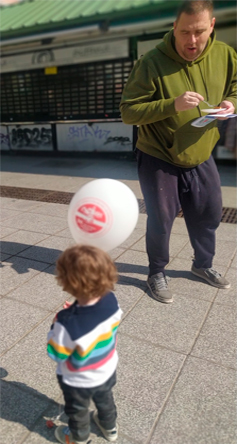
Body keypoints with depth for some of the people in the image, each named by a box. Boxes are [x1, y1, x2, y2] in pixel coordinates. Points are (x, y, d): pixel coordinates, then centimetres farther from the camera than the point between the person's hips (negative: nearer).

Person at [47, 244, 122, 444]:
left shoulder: (68, 323, -43)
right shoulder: (111, 300, -26)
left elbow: (56, 353, -25)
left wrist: (57, 325, -13)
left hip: (78, 382, -4)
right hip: (107, 370, 5)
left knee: (78, 410, 29)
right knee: (105, 399, 35)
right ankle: (110, 428, 63)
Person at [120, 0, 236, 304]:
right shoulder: (152, 62, -16)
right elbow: (128, 111, -19)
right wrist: (172, 105, -32)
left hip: (201, 157, 5)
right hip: (159, 159, -5)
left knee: (210, 215, 15)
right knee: (160, 220, 2)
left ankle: (203, 264, 41)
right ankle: (157, 273, 27)